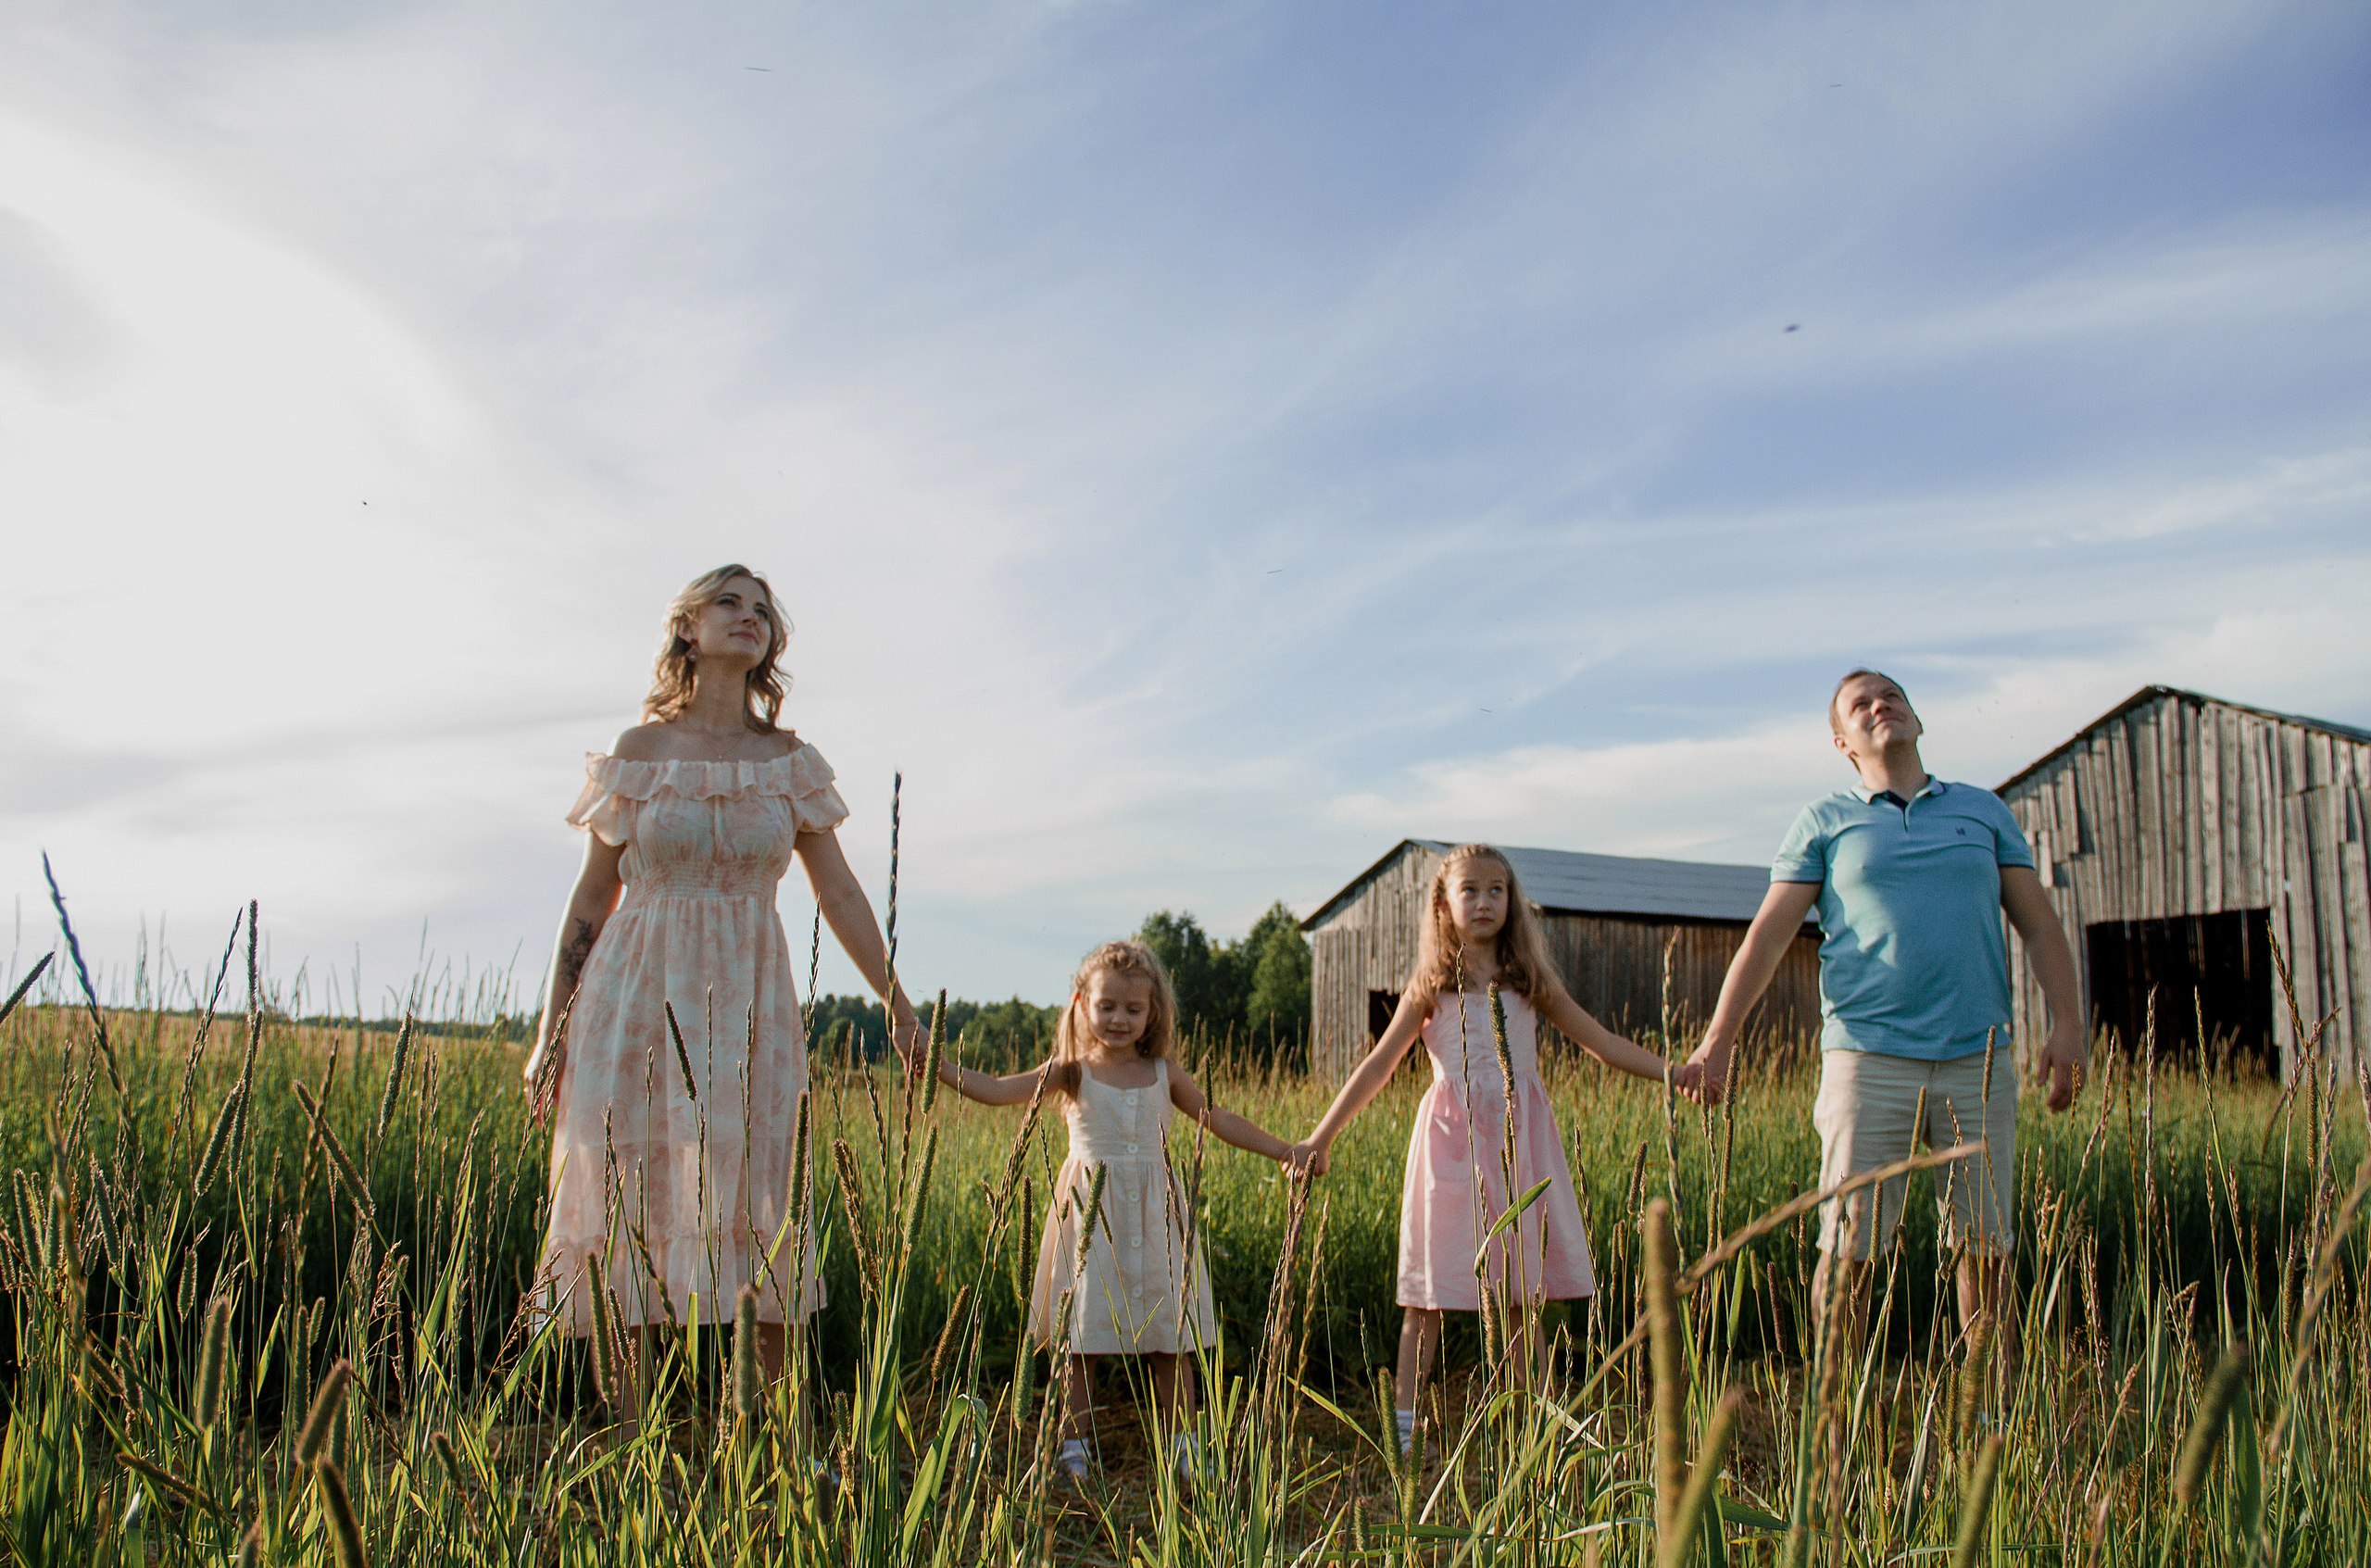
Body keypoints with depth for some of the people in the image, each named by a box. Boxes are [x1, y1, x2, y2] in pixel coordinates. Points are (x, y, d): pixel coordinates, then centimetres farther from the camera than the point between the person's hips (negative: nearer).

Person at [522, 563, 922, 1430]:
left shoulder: (789, 762, 7)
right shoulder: (638, 752, 3)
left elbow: (839, 892, 9)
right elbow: (592, 896, 6)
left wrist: (900, 1007, 7)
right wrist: (553, 1026, 4)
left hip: (747, 1002, 1)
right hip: (638, 998, -1)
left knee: (756, 1207, -1)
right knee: (628, 1205, 0)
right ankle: (628, 1430, 11)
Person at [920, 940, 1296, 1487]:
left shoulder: (1163, 1074, 6)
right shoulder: (1073, 1072, -1)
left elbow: (1219, 1120, 13)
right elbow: (995, 1091, -10)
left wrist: (1286, 1151, 11)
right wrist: (935, 1063, -24)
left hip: (1154, 1216, 2)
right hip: (1090, 1213, -2)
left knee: (1169, 1335, 6)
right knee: (1079, 1339, 4)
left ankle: (1182, 1443, 17)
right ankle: (1074, 1444, 16)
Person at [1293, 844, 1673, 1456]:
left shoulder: (1530, 982, 10)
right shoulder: (1430, 987, 4)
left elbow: (1600, 1041, 13)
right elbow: (1378, 1066, 3)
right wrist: (1321, 1137, -1)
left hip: (1520, 1139, 2)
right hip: (1452, 1139, -1)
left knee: (1518, 1299, 3)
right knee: (1428, 1296, -1)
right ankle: (1403, 1427, 5)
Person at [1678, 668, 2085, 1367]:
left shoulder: (1983, 810, 15)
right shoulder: (1826, 821, 8)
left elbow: (2040, 924, 13)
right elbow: (1767, 934, 3)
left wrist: (2067, 1023, -1)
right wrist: (1717, 1042, -4)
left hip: (1978, 1059, 2)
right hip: (1870, 1060, -2)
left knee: (1987, 1247, 6)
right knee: (1849, 1247, -2)